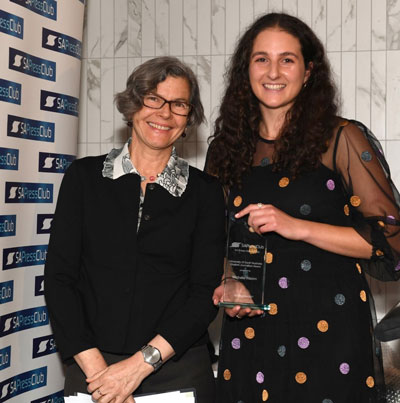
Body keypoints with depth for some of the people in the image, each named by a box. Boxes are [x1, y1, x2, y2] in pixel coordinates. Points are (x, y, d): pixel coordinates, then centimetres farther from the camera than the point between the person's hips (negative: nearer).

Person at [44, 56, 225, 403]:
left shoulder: (205, 191, 1)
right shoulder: (85, 176, 3)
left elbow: (206, 292, -4)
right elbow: (59, 277, -3)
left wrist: (140, 364, -14)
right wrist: (95, 367, -12)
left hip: (178, 370, 0)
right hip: (91, 368, 0)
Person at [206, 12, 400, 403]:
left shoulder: (341, 139, -4)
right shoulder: (226, 150, 8)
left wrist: (298, 227, -18)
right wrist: (225, 287, 0)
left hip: (328, 336, -3)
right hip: (248, 336, 4)